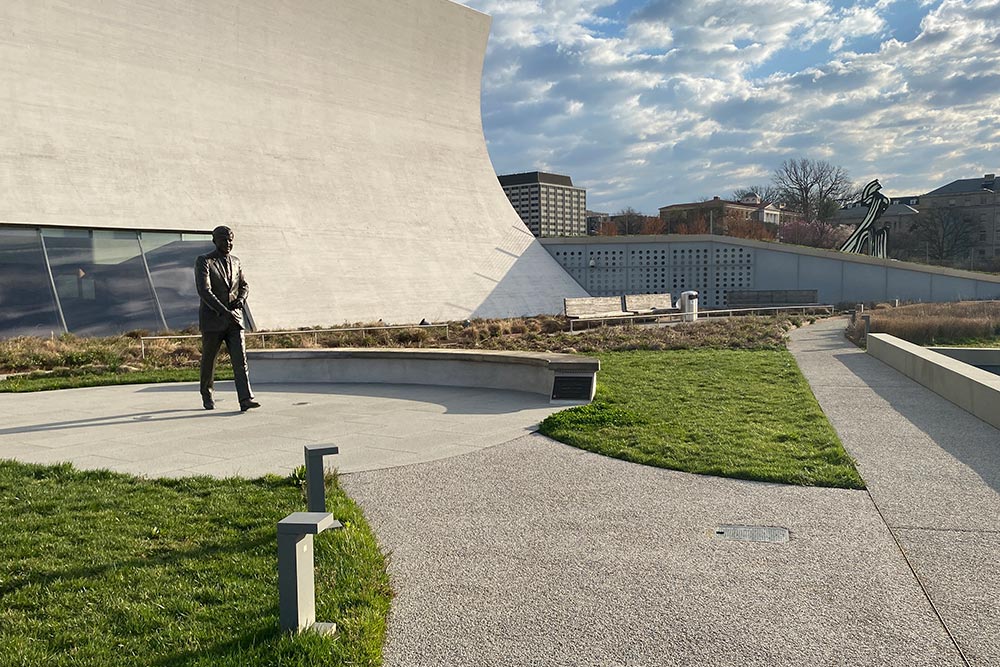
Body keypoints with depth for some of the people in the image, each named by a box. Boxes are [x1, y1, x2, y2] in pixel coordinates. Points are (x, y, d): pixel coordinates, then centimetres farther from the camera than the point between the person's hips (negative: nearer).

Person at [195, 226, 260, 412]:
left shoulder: (235, 262, 11)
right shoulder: (203, 261, -7)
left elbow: (244, 286, 20)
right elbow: (204, 291, -17)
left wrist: (240, 299, -4)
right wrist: (224, 312, -25)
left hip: (234, 319, 4)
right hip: (212, 320, -3)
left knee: (240, 358, -10)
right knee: (208, 360, 11)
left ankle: (245, 399, -17)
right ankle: (207, 395, 32)